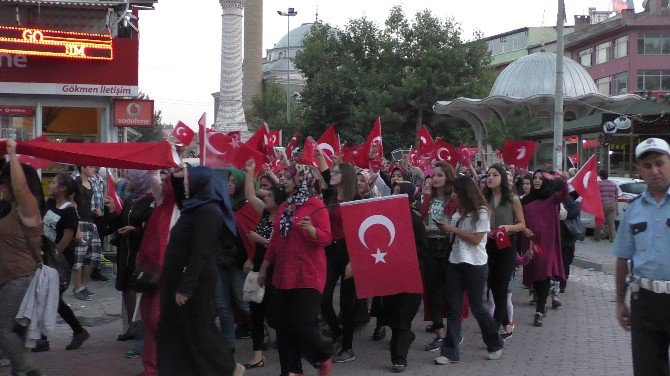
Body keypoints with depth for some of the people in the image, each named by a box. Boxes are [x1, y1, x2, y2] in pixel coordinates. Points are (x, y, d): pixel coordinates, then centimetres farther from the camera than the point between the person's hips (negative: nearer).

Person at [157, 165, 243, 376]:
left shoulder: (208, 211, -20)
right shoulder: (198, 207, 10)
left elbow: (200, 254, -25)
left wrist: (185, 287, -25)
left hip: (194, 282, -10)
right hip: (182, 279, 10)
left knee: (196, 330, 1)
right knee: (176, 329, 12)